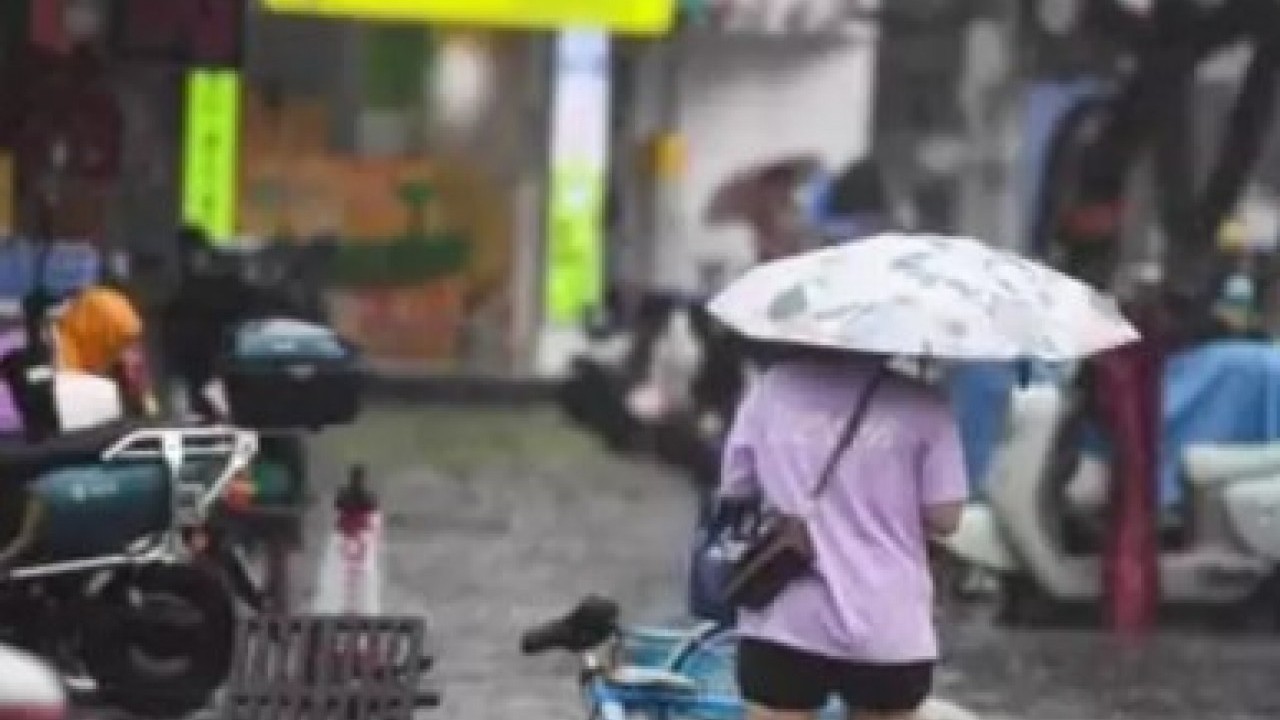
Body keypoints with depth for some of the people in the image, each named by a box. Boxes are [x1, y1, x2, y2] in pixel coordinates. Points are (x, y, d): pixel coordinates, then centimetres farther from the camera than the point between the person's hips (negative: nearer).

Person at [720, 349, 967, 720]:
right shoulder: (920, 402, -7)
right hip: (890, 632, -1)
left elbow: (734, 491, 6)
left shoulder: (771, 387, -1)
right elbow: (944, 517, -6)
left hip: (785, 625, 1)